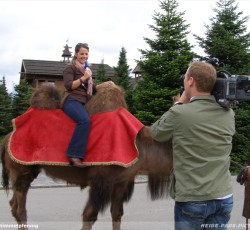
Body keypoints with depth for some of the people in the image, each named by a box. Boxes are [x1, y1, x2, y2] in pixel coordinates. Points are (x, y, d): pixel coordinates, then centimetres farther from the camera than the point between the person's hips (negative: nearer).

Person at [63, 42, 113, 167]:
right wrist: (84, 77, -12)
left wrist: (105, 84, 14)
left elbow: (92, 88, 28)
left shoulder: (85, 69, 27)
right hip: (72, 101, -9)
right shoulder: (70, 68, 2)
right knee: (85, 120, -34)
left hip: (82, 102, 9)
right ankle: (74, 155, -37)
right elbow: (68, 86, -11)